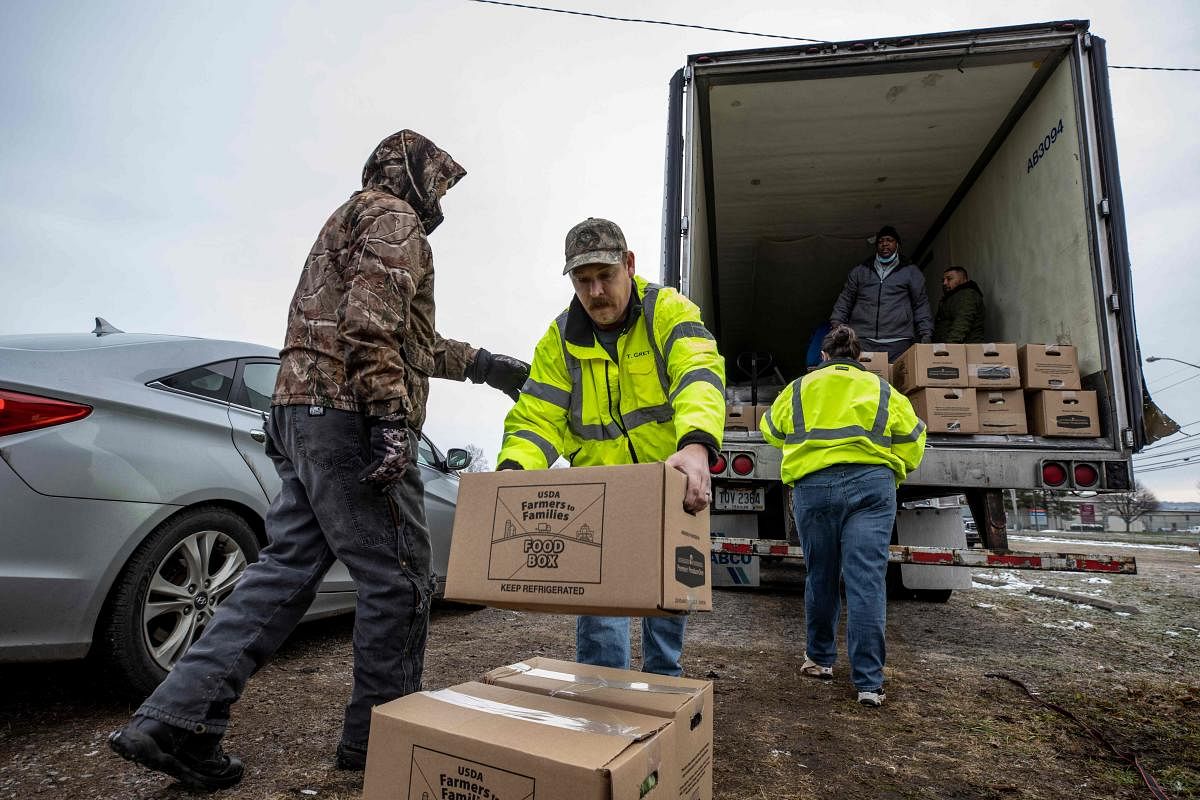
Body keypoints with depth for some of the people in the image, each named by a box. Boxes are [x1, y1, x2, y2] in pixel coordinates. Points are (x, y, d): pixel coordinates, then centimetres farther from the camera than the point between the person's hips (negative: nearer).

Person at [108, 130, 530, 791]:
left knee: (286, 569, 11)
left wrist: (483, 364, 31)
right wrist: (391, 420, -24)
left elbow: (409, 344, 31)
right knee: (397, 578, -1)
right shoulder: (394, 220, 0)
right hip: (349, 419, -10)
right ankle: (380, 740, 12)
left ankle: (176, 720, 12)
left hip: (299, 415, 10)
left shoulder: (345, 224, 32)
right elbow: (373, 326, -19)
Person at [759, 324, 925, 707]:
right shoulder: (882, 391, 15)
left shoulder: (798, 389, 16)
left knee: (821, 576, 13)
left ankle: (820, 658, 28)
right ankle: (869, 683, 1)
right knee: (867, 580, -1)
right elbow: (912, 444, 11)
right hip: (871, 485, 0)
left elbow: (771, 432, 29)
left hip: (813, 486, 0)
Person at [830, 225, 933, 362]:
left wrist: (926, 335, 2)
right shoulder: (859, 271, 20)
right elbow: (845, 300, 16)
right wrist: (836, 324, 1)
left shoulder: (911, 271, 18)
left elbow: (921, 304, 13)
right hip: (861, 340, 0)